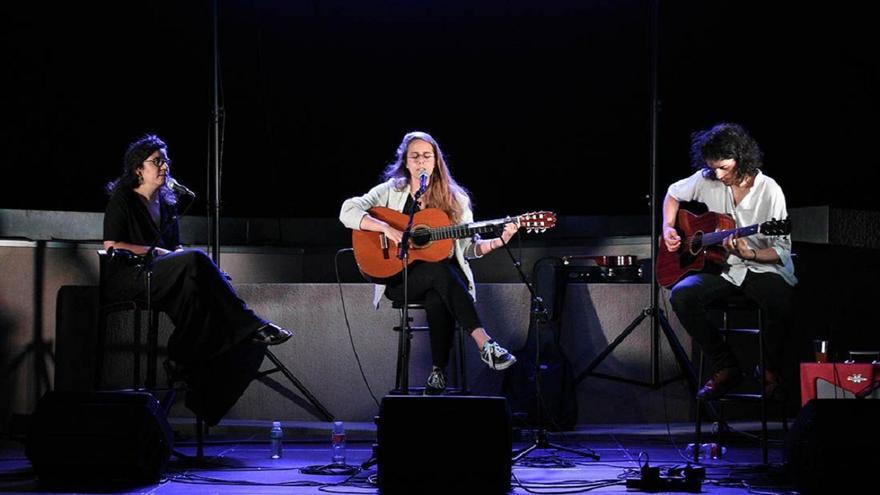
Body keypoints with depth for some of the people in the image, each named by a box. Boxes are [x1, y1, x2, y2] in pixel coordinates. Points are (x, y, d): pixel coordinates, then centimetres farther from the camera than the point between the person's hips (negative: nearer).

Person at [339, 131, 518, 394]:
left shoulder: (455, 199, 8)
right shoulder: (391, 191, 3)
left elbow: (468, 247, 8)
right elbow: (348, 212, -9)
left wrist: (499, 241, -11)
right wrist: (386, 228, -22)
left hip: (448, 278, 1)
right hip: (398, 279, -1)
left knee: (437, 300, -37)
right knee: (439, 270, -35)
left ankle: (438, 372, -30)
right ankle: (484, 343, -41)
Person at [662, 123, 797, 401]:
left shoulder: (770, 192, -12)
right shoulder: (707, 180, 0)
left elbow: (782, 252, -10)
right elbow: (673, 194, 22)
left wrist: (749, 255, -28)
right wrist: (668, 228, 6)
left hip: (763, 269, -4)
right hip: (722, 268, 4)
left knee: (781, 302, -37)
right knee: (681, 296, -25)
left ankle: (773, 373, -9)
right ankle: (726, 368, -12)